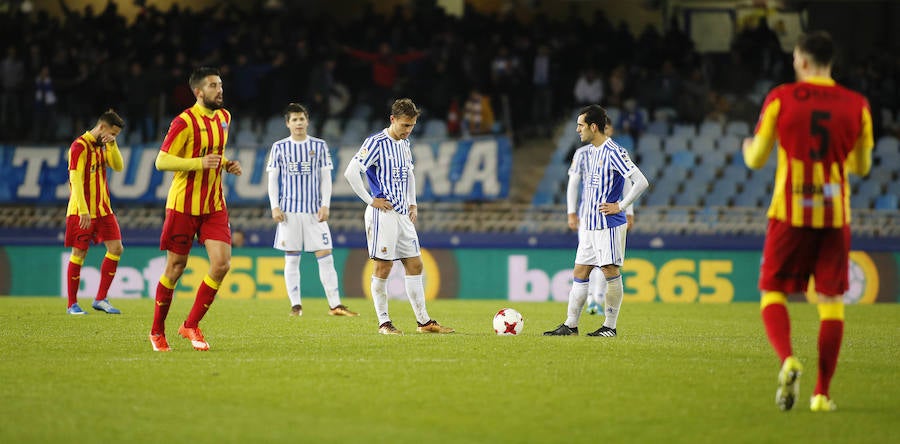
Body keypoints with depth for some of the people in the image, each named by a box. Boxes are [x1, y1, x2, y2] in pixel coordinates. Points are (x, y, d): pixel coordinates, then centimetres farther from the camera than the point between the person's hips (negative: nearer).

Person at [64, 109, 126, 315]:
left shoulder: (103, 146, 13)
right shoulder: (80, 146, -12)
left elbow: (119, 167, 6)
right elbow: (75, 179, -18)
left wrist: (112, 144, -7)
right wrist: (83, 210, -24)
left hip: (103, 209, 8)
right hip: (82, 211, -8)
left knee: (116, 248, 0)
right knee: (79, 253, -3)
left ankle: (100, 299, 7)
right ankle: (72, 304, 6)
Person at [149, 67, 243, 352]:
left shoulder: (224, 118, 9)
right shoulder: (184, 122, -13)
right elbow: (161, 162, -15)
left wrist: (227, 165, 6)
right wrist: (199, 162, -25)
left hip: (214, 206, 6)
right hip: (183, 206, -6)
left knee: (221, 264, -10)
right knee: (175, 268, 2)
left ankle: (191, 325, 4)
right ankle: (157, 331, 19)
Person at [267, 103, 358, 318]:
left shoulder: (319, 146, 6)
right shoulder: (279, 147, 5)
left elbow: (326, 178, 6)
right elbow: (273, 179, 7)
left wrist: (325, 205, -4)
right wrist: (275, 207, -3)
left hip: (314, 211, 0)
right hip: (289, 210, 0)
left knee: (325, 256, -5)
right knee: (292, 259, 1)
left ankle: (335, 304, -4)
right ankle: (295, 305, 8)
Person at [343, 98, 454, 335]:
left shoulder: (404, 144, 15)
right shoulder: (376, 143, -11)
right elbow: (351, 173, -17)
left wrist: (413, 204, 19)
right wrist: (371, 200, -15)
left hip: (403, 215, 8)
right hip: (382, 215, -8)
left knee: (415, 265, 7)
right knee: (383, 267, -5)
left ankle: (424, 321, 11)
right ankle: (384, 323, 1)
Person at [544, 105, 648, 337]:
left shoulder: (614, 153, -13)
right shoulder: (584, 153, 11)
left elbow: (641, 182, -17)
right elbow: (574, 180, 29)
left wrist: (620, 206, -14)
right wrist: (572, 212, 22)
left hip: (609, 224, -8)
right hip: (589, 225, 8)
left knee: (610, 271, -4)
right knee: (579, 273, 7)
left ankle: (610, 326, 1)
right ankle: (570, 325, 10)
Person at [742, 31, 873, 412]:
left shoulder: (780, 99, -3)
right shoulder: (856, 105, 2)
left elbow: (756, 159, 3)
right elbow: (862, 167, 13)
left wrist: (748, 148, 27)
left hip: (789, 213, -1)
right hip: (835, 216, 1)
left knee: (773, 292, 8)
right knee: (831, 301, 6)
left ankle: (787, 360, -18)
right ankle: (822, 392, 3)